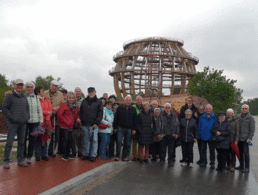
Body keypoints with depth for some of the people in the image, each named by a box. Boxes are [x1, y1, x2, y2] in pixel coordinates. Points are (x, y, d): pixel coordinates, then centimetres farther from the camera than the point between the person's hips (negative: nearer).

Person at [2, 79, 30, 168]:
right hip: (13, 123, -5)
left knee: (21, 142, 10)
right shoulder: (9, 95, -2)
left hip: (23, 123, 5)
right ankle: (6, 161, 8)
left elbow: (27, 108, 23)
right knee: (9, 142, -3)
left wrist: (27, 117, 8)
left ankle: (21, 160, 20)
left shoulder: (24, 97, 15)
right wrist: (11, 117, -12)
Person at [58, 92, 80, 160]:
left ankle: (68, 154, 22)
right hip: (64, 126, -5)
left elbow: (77, 114, 22)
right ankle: (64, 155, 11)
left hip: (72, 126, 5)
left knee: (70, 140, 8)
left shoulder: (76, 106, 12)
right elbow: (59, 115, -10)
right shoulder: (64, 104, -6)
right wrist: (66, 122, -12)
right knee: (65, 140, -2)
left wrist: (78, 118, -1)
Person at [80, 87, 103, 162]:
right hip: (85, 125, 3)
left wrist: (96, 123, -10)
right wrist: (82, 121, 2)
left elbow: (100, 114, -1)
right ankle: (86, 154, 20)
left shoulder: (99, 102, 4)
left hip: (94, 125, -3)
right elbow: (81, 112, 14)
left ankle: (93, 155, 5)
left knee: (94, 140, -1)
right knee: (86, 140, 10)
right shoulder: (84, 101, 12)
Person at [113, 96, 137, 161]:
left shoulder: (133, 109, 7)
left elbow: (135, 120, 8)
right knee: (119, 141, -6)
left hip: (129, 129, 1)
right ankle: (117, 156, 2)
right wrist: (115, 127, 0)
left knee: (127, 143, 6)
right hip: (120, 127, -1)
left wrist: (134, 129, 1)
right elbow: (116, 118, 4)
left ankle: (125, 156, 15)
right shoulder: (120, 108, 4)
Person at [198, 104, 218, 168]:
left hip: (211, 137, -2)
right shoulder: (202, 117, 1)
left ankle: (212, 163, 19)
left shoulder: (215, 117, -6)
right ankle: (204, 162, 24)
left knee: (212, 150, 9)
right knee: (203, 149, 12)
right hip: (203, 137, 2)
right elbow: (199, 127, 5)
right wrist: (199, 135, 1)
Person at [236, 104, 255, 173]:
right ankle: (241, 166, 22)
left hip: (246, 139, -5)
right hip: (239, 138, 5)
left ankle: (247, 168, 4)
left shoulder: (250, 118, -2)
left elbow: (252, 129, -6)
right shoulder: (238, 117, 12)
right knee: (240, 152, 11)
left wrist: (250, 138, -13)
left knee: (246, 153, -4)